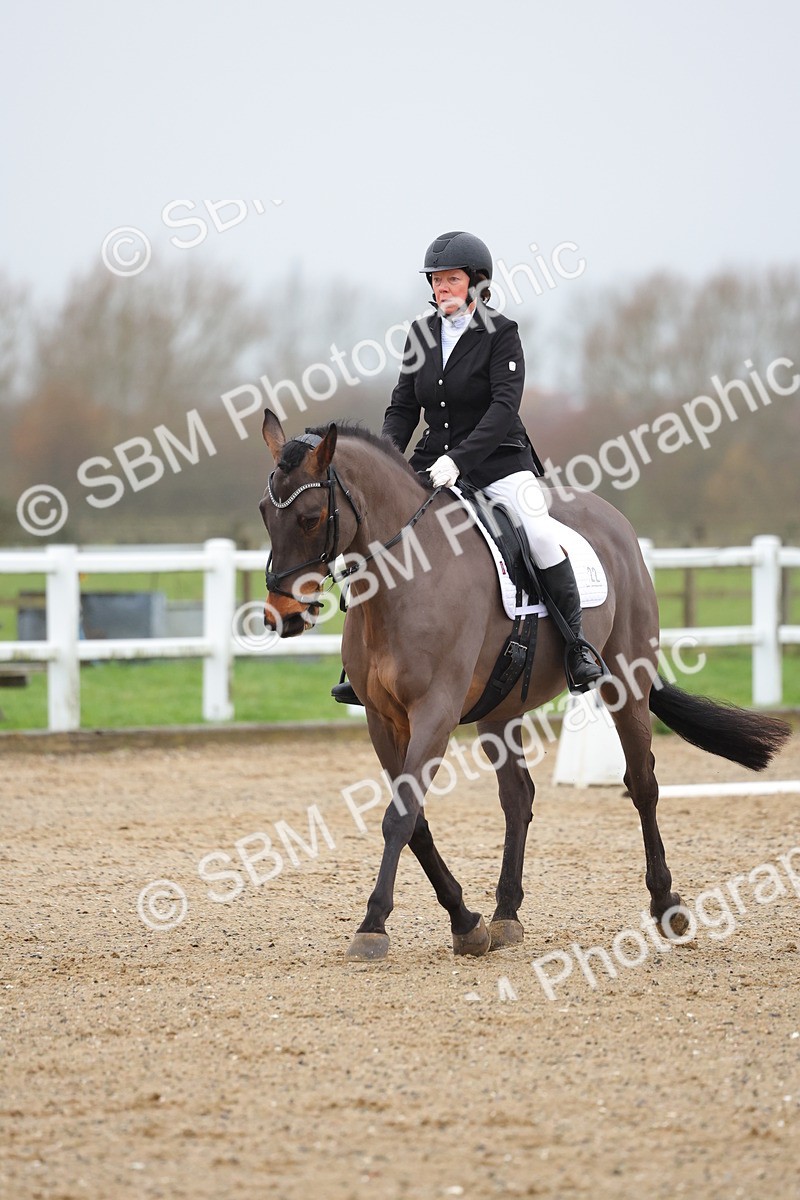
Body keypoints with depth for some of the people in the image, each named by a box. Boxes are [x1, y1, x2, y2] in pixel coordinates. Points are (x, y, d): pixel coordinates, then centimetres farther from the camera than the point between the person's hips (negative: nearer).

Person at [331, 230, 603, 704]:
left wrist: (459, 459, -30)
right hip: (435, 461, 5)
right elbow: (404, 407, 11)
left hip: (498, 460, -5)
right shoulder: (421, 334, 8)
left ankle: (578, 644, -14)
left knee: (539, 533, -29)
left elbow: (504, 406, -18)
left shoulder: (501, 333, -8)